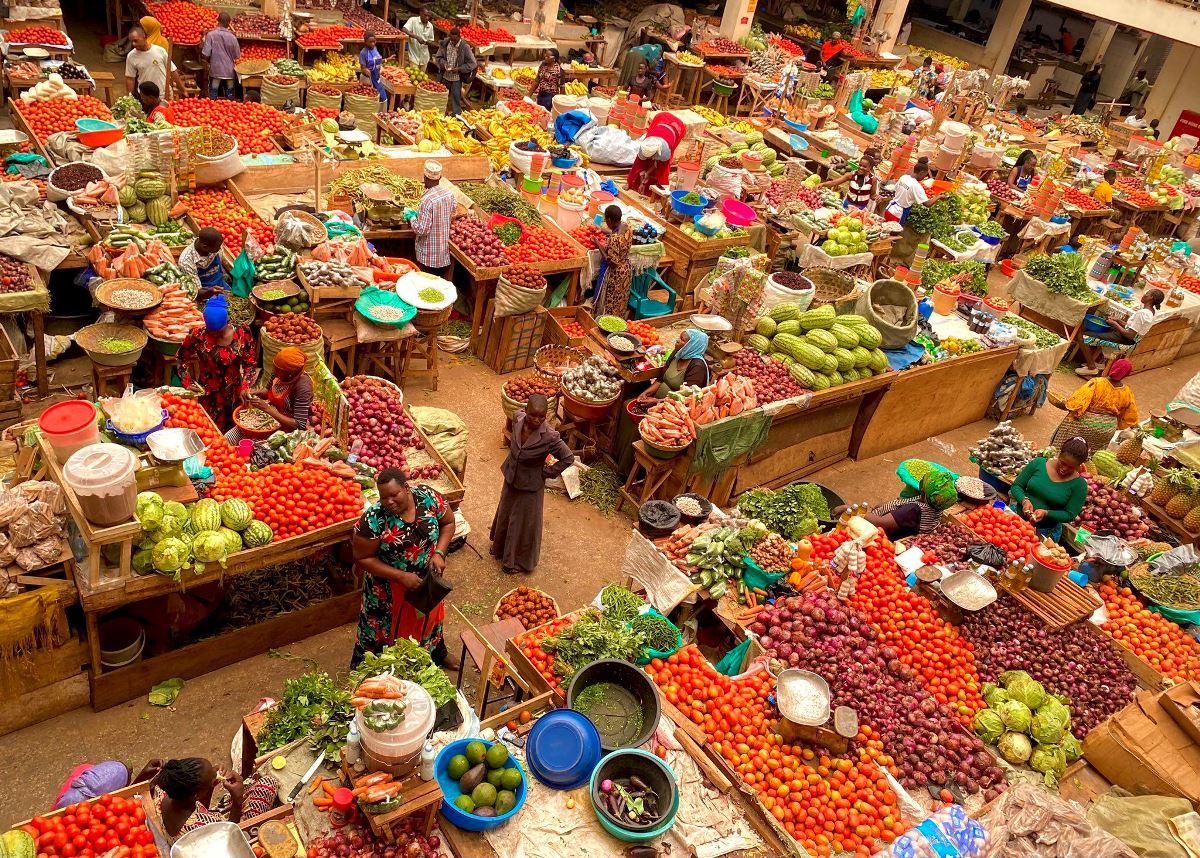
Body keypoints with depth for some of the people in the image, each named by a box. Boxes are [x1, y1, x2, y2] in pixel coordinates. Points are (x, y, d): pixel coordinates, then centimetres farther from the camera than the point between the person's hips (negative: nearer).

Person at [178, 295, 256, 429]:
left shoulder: (241, 335, -12)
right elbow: (183, 359, -1)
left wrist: (245, 387, -16)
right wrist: (187, 383, -12)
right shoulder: (198, 336, -15)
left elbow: (250, 364, -4)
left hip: (234, 394, 1)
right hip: (206, 395, -1)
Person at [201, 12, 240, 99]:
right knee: (229, 97, 9)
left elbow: (205, 54, -10)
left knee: (213, 97, 5)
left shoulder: (210, 35, -9)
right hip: (229, 71, 1)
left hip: (215, 70, -1)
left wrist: (209, 61, 10)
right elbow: (237, 55, 2)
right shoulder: (232, 37, -5)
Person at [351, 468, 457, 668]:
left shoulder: (428, 498, -21)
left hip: (428, 578, 4)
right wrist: (401, 576, -24)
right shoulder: (373, 519, -29)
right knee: (386, 629, 17)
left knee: (428, 617, 28)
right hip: (390, 588, -3)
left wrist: (439, 553, -18)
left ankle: (437, 652, 57)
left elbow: (448, 523, -4)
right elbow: (363, 558, -20)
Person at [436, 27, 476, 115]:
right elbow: (439, 56, 6)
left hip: (456, 77, -4)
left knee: (456, 97, 1)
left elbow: (472, 63, -12)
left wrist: (459, 69, -20)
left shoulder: (465, 47, -17)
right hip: (445, 76, 4)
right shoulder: (445, 43, -6)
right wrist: (443, 64, -15)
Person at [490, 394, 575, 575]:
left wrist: (546, 472, -17)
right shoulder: (517, 418, -19)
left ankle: (520, 561, 40)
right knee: (505, 514, 28)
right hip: (511, 478, 5)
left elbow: (569, 458, -24)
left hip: (530, 485, -5)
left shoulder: (550, 437, -33)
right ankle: (501, 547, 57)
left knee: (523, 523, 15)